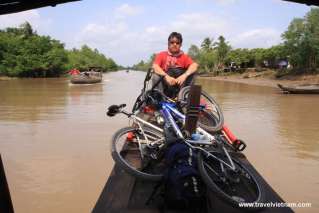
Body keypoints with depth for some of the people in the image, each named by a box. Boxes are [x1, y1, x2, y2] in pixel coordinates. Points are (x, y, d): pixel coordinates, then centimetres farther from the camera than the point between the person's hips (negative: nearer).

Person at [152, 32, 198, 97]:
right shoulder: (161, 55, 5)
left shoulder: (184, 56, 7)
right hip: (165, 85, -1)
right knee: (155, 77, -27)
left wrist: (184, 75, -32)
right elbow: (155, 67, -14)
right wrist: (166, 76, -33)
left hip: (179, 85, 1)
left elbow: (195, 65, -12)